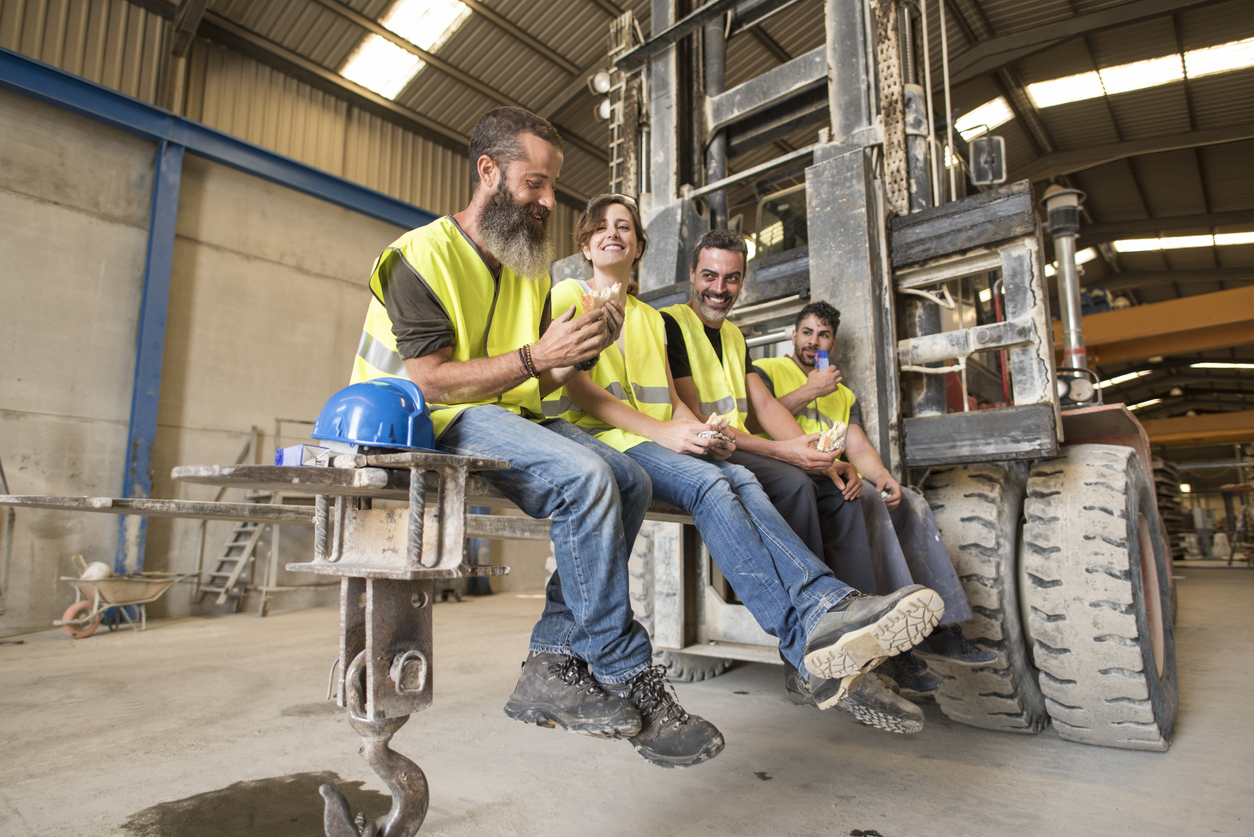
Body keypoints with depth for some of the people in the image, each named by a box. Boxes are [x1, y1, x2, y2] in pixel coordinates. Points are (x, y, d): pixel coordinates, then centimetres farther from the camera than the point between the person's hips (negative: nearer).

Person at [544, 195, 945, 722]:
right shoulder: (569, 295, 11)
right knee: (707, 483, -32)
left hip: (655, 442, 5)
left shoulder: (649, 317, 29)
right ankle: (808, 638, -45)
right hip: (594, 436, -5)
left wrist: (697, 431, -6)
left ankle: (826, 605, -47)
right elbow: (576, 387, -5)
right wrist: (661, 430, -16)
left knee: (739, 479, -27)